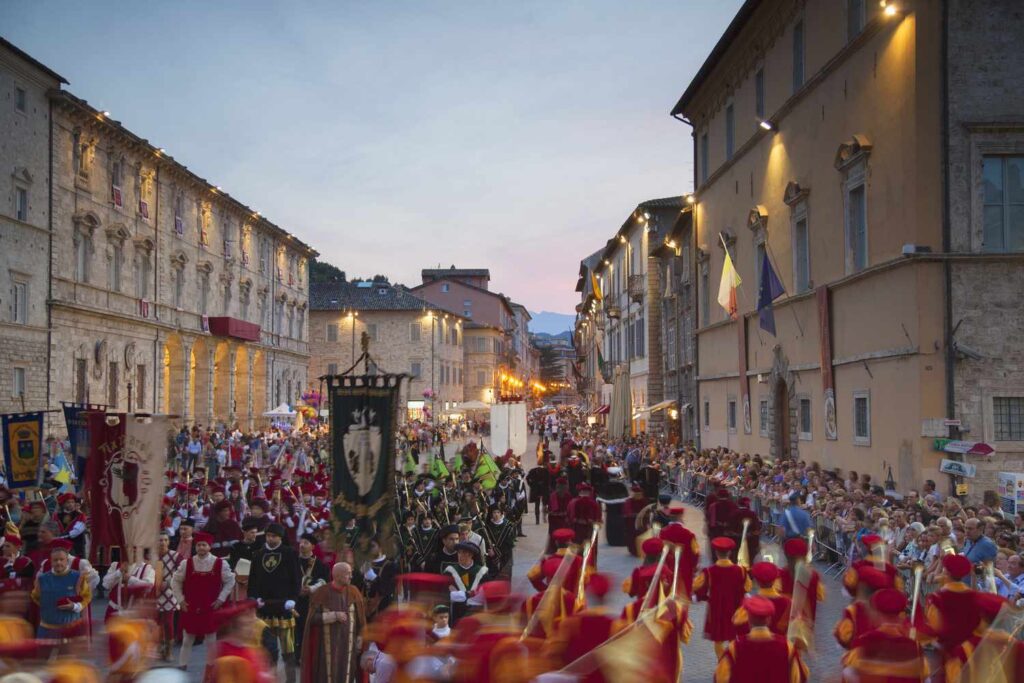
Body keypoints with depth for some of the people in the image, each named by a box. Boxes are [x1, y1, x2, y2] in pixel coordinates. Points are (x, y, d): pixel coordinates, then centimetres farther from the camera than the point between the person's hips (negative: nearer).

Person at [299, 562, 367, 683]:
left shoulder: (353, 593, 0)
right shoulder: (321, 593, -8)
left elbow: (360, 619, 4)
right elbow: (313, 618, -10)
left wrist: (360, 639, 0)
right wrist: (334, 615, -18)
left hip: (348, 645, 2)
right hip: (328, 645, -2)